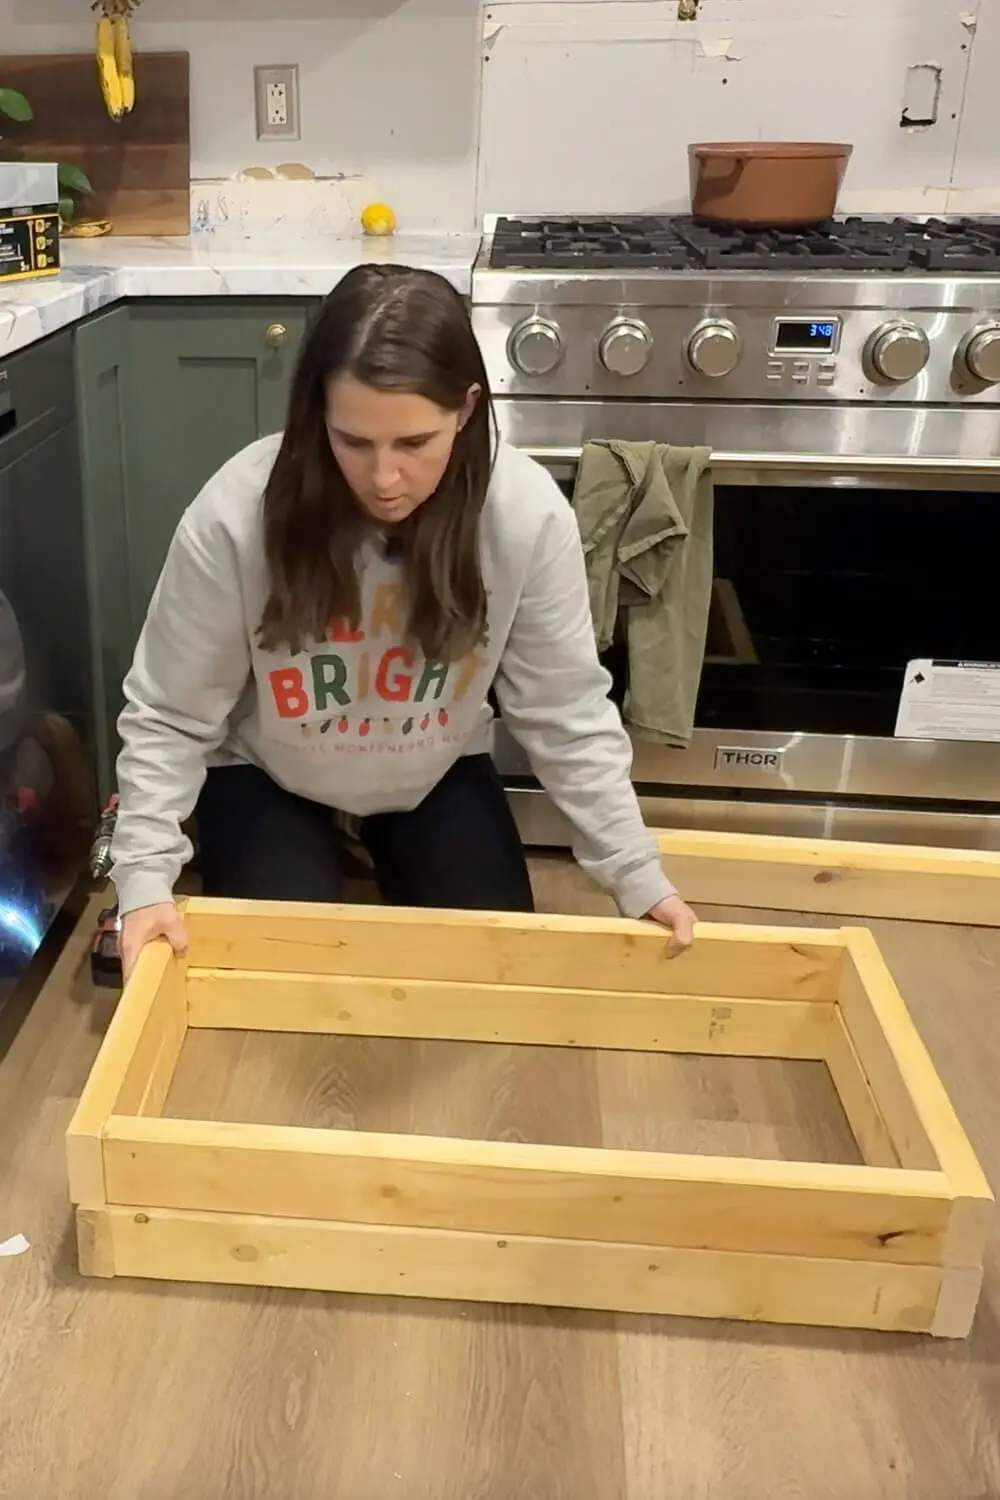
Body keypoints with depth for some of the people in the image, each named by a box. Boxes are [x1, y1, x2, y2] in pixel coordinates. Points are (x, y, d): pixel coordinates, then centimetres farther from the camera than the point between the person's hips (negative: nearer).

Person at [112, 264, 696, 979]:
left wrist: (637, 872, -16)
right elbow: (167, 717, -18)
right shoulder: (235, 514, -31)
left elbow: (568, 716, -15)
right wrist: (146, 879, -26)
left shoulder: (527, 513, -27)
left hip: (437, 776, 2)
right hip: (267, 777, -1)